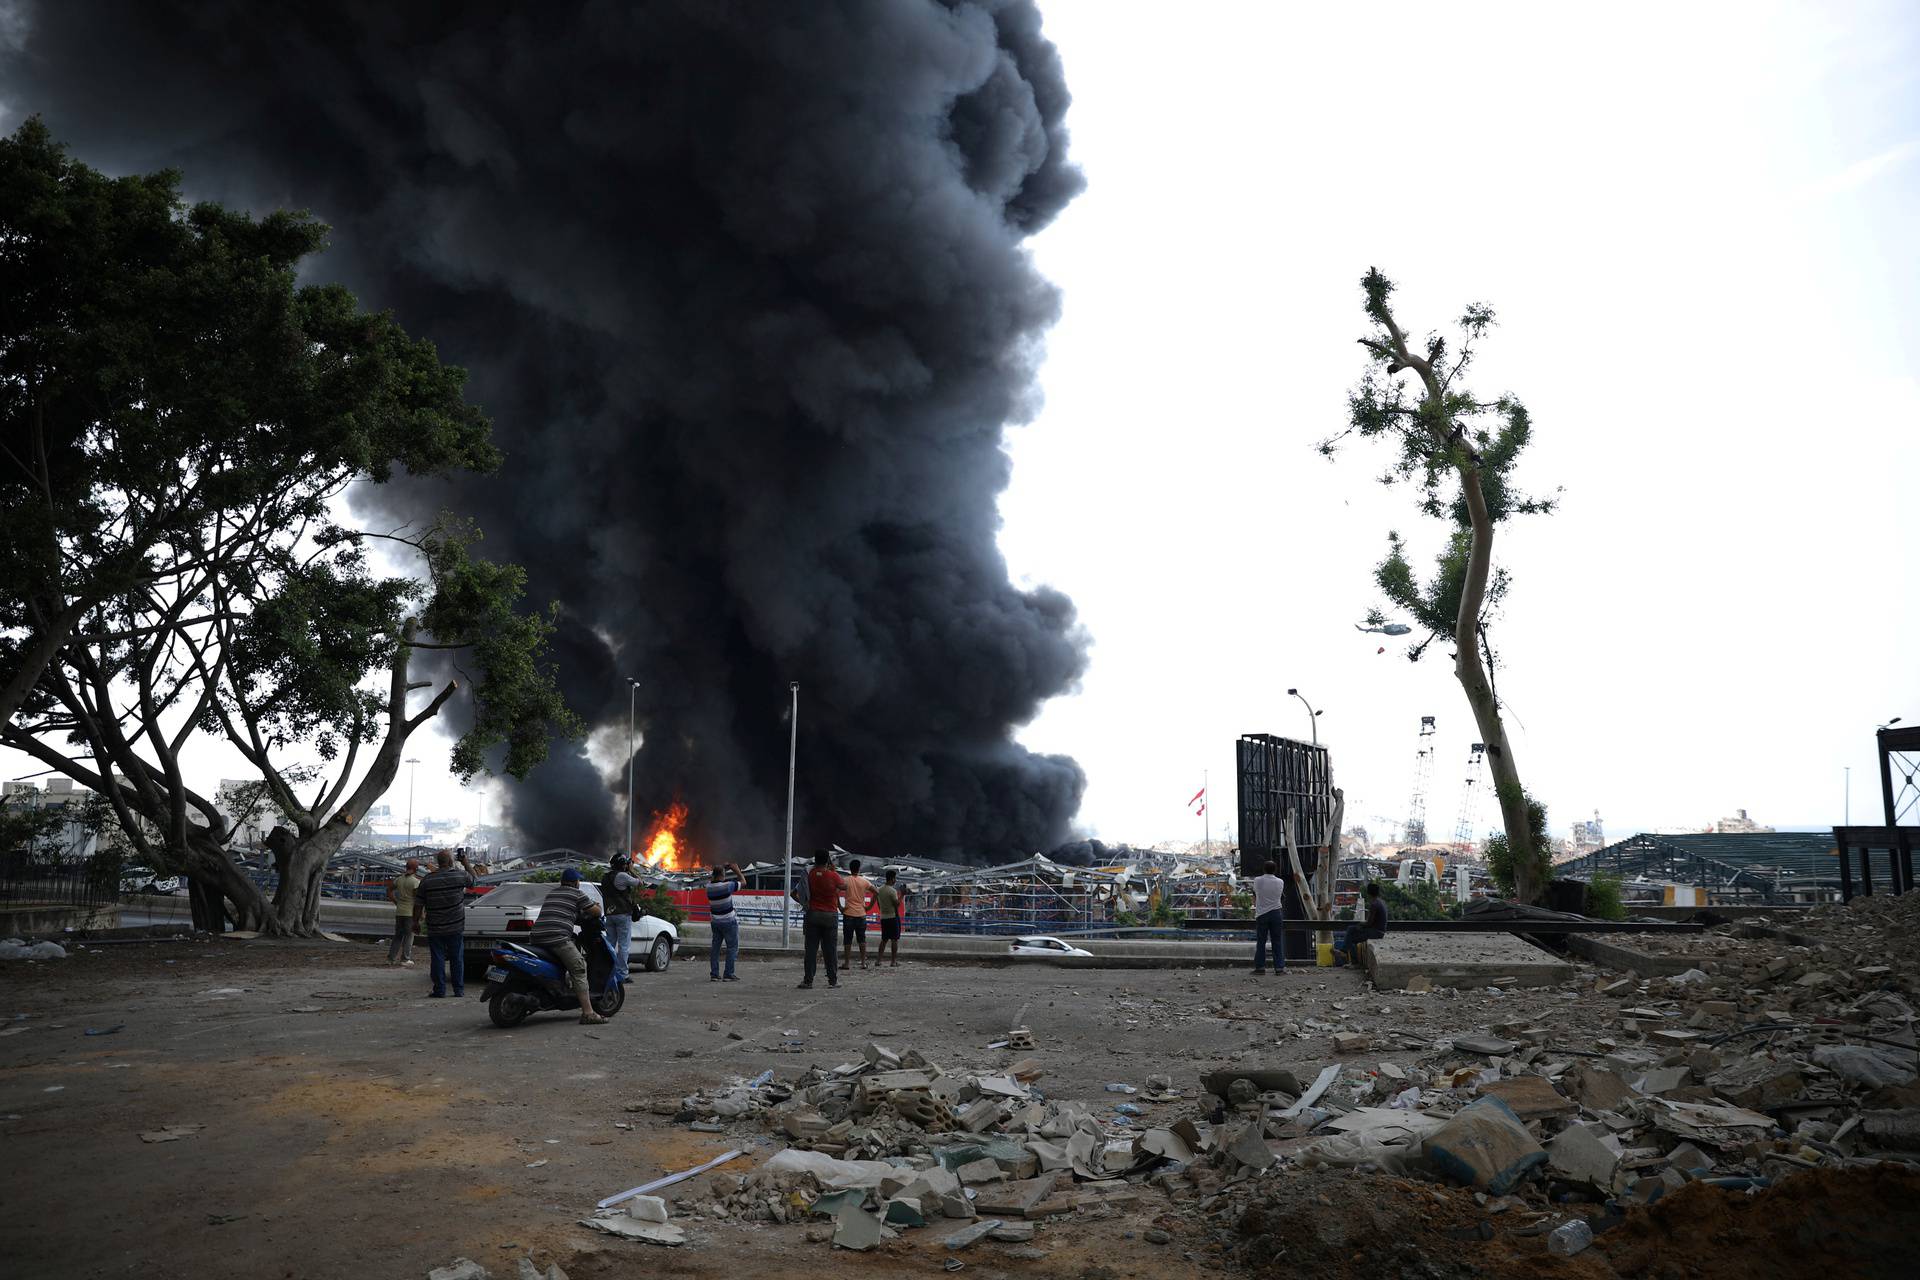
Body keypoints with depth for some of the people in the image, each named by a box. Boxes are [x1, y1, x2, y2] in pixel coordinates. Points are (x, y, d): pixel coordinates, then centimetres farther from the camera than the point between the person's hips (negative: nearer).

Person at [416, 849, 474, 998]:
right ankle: (459, 990, 12)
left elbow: (419, 903, -1)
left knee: (438, 959, 5)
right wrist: (466, 864, 27)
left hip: (435, 929, 0)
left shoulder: (428, 879, -5)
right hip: (456, 927, 0)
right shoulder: (460, 875, -6)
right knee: (457, 959, 9)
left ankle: (439, 990, 6)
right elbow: (473, 880, 16)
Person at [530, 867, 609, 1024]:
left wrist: (581, 915, 45)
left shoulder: (551, 894, 28)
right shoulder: (577, 893, 8)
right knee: (579, 970, -7)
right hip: (557, 938, -8)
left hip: (536, 938, 8)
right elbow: (596, 911, 10)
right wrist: (597, 905, 33)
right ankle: (588, 1013, -16)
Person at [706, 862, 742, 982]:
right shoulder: (727, 886, -19)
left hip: (715, 921, 6)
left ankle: (714, 974, 9)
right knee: (732, 947, 1)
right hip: (728, 922, -6)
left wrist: (724, 868, 18)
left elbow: (710, 878, 22)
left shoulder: (709, 887, -3)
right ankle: (728, 975, -4)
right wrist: (736, 870, 7)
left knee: (715, 947, 10)